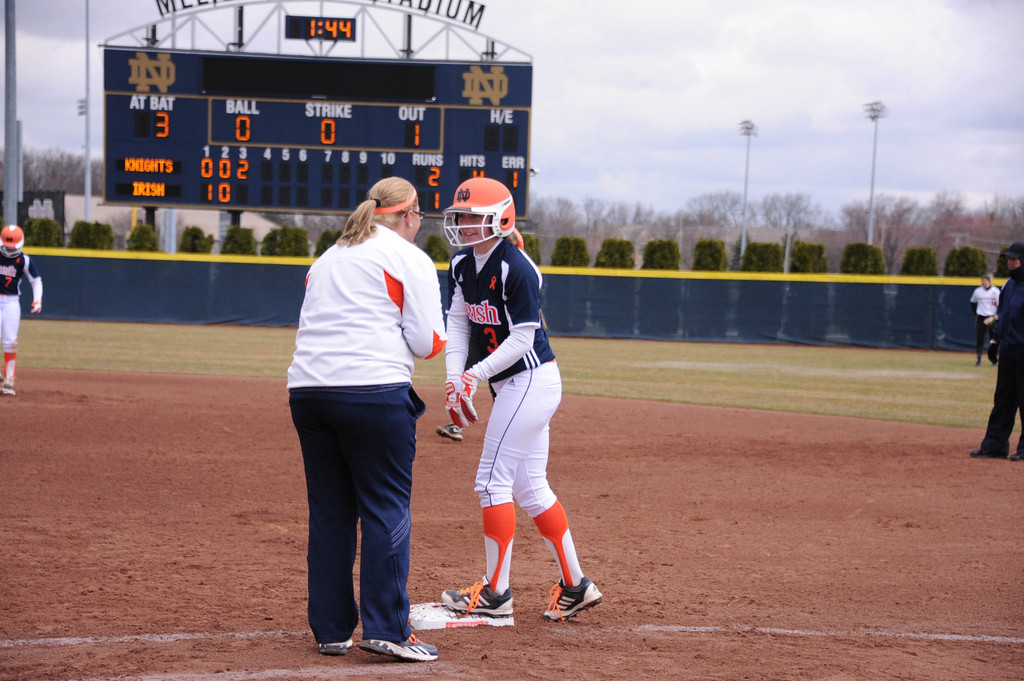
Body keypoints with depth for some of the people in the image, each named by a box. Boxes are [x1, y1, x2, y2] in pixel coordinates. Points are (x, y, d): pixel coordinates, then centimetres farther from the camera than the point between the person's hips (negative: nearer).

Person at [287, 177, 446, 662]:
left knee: (328, 512, 10)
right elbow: (427, 344, -3)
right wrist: (434, 336, 18)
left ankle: (330, 630, 13)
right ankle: (386, 629, -6)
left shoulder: (327, 258, 23)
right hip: (374, 391, -6)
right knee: (386, 509, -2)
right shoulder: (409, 259, 3)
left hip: (306, 387, 6)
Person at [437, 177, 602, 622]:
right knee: (529, 487, 11)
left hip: (530, 381, -9)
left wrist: (477, 375, -24)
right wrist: (453, 378, -7)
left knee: (493, 480, -7)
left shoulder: (515, 269, -19)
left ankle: (496, 592, 1)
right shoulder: (462, 267, 8)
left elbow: (522, 339, -19)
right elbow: (458, 323, 6)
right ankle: (575, 586, 18)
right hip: (511, 386, 9)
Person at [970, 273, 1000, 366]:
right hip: (981, 318, 2)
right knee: (979, 339, -5)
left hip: (992, 318, -2)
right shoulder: (977, 291, 5)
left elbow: (1000, 305, -6)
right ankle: (979, 359, -5)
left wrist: (996, 316, -15)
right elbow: (972, 302, 21)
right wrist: (975, 313, 14)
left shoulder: (995, 291, -4)